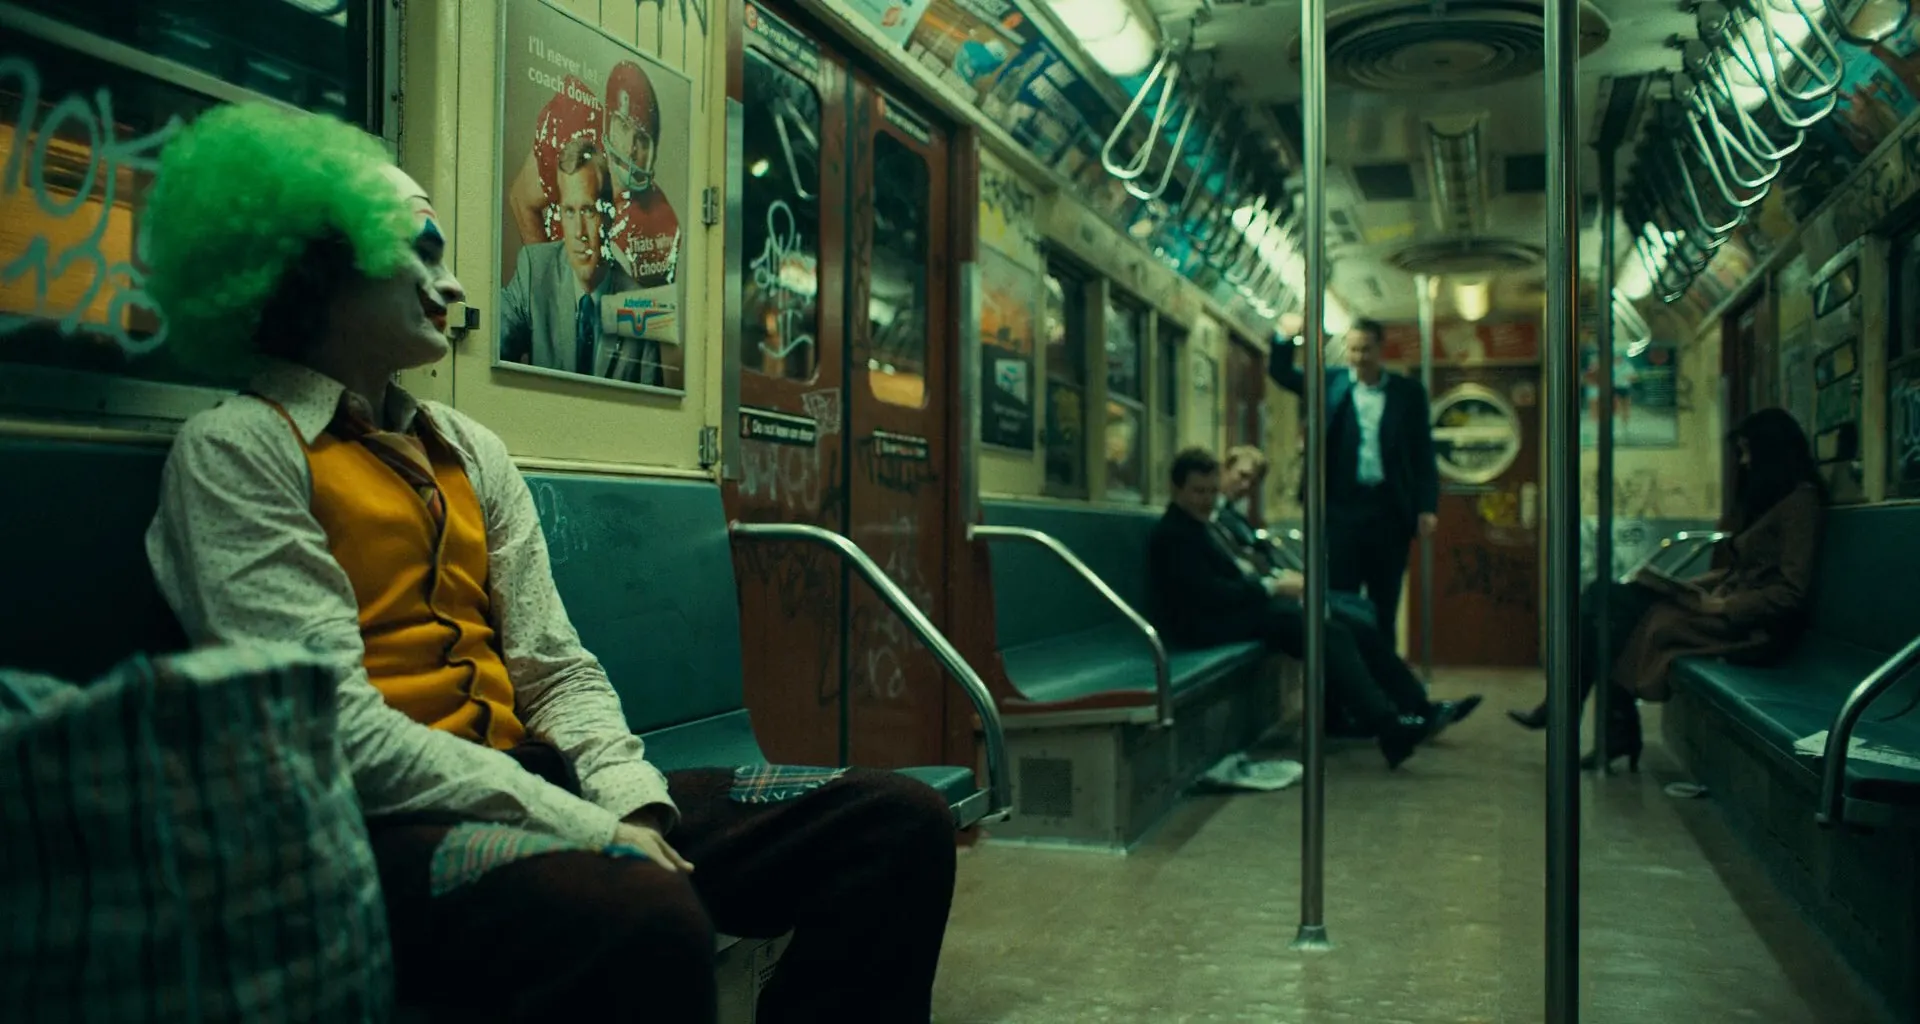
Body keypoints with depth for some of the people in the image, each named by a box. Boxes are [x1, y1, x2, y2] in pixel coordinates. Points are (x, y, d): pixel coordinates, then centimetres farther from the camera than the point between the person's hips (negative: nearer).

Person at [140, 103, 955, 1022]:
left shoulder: (472, 452, 18)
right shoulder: (236, 448, -1)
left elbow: (557, 670, 13)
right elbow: (332, 724, -13)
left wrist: (631, 800, -8)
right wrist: (588, 831, -17)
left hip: (523, 779, 7)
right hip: (378, 820, -6)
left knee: (896, 820, -10)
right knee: (640, 913, -39)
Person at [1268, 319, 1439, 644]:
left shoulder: (1409, 392, 5)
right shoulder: (1330, 383, 7)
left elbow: (1423, 453, 5)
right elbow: (1279, 372, 5)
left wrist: (1427, 507, -3)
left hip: (1390, 510, 0)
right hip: (1343, 506, 0)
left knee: (1385, 603, 8)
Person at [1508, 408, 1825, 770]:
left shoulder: (1800, 500, -8)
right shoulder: (1768, 496, 21)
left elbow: (1791, 592, -17)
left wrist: (1723, 607, -19)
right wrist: (1690, 585, 7)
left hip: (1752, 626, -9)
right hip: (1727, 603, 9)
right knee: (1605, 594, -7)